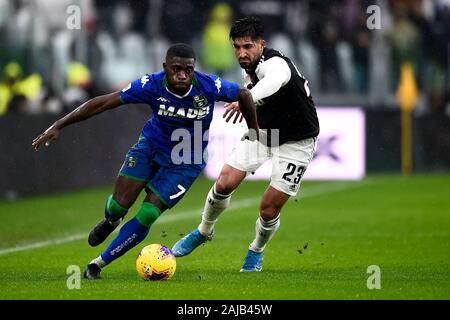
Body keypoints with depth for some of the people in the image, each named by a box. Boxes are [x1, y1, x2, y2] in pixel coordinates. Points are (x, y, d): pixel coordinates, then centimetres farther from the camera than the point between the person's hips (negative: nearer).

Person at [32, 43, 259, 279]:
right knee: (119, 205, -9)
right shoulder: (152, 86, -25)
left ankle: (99, 263, 7)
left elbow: (244, 95, -5)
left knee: (147, 216, -11)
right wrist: (59, 125, -23)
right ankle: (111, 221, 33)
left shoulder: (210, 87, -26)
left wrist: (254, 133, 6)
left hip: (185, 164, -1)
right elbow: (103, 102, -21)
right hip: (150, 147, 1)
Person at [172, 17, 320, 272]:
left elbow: (274, 81, -59)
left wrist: (247, 99, -77)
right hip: (264, 130, 7)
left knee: (269, 210, -7)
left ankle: (257, 251, 25)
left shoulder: (275, 64, -32)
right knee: (224, 184, -8)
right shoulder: (251, 67, -5)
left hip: (295, 143, -7)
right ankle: (204, 232, 19)